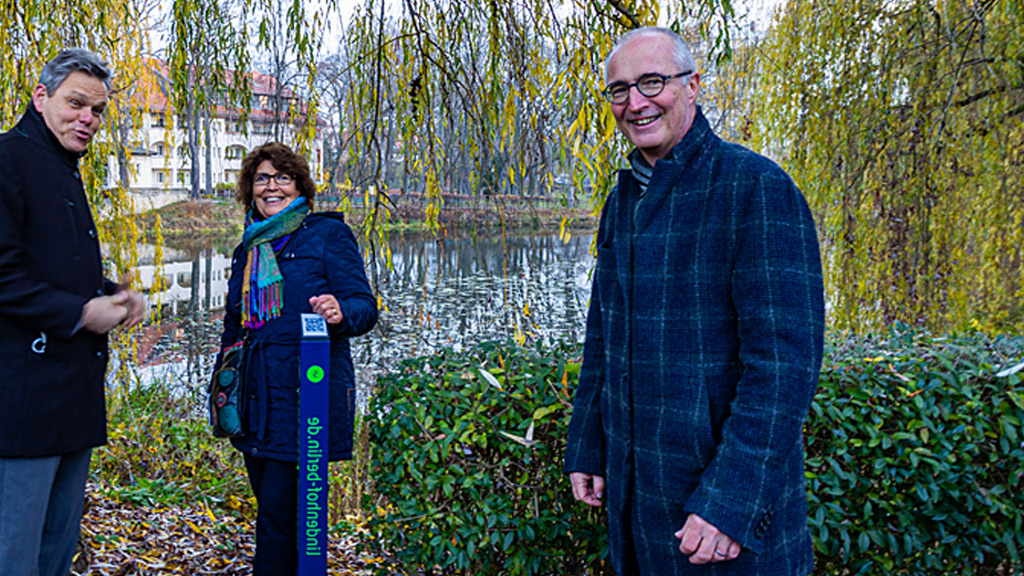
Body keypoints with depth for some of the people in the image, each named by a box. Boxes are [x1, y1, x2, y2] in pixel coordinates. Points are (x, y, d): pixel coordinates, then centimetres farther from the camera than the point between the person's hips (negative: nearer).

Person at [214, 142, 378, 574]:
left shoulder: (328, 233, -1)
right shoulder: (249, 248, 17)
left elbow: (364, 304, -7)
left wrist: (340, 312, -29)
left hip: (306, 394, -6)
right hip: (255, 396, 6)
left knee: (279, 509, -7)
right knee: (270, 506, 12)